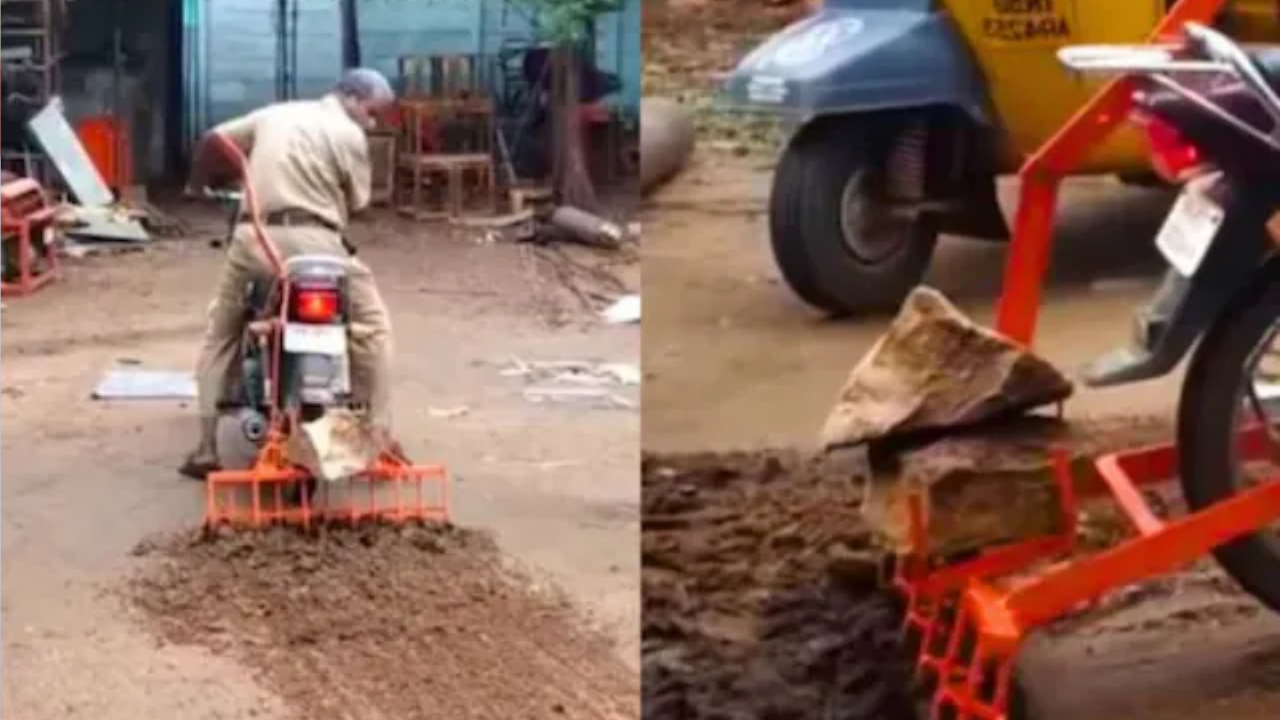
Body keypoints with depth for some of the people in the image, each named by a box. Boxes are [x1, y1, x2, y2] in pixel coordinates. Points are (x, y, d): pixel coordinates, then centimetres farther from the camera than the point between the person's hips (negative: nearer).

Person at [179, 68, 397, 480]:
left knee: (222, 332, 21)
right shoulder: (349, 135, 4)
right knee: (371, 325, 11)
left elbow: (214, 139, 19)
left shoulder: (275, 113, 20)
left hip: (254, 237, 5)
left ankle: (206, 449, 14)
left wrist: (198, 183, 36)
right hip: (311, 241, -5)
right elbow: (356, 204, 7)